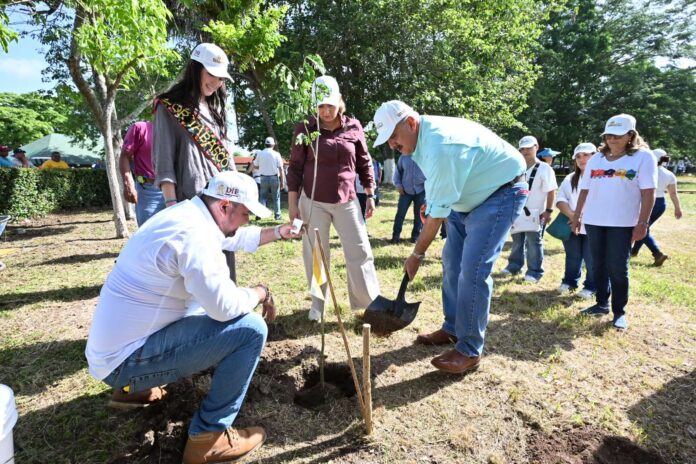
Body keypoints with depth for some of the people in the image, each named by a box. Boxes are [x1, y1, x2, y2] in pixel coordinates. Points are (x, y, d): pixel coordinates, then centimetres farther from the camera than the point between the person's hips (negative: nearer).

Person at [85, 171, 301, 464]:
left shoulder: (187, 213, 7)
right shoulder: (194, 232, -24)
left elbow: (235, 238, 25)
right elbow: (225, 306, -26)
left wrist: (277, 232, 21)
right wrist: (260, 292, -7)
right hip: (126, 359, -10)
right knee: (251, 328, -16)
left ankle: (132, 387, 29)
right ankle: (208, 436, -3)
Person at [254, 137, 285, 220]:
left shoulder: (259, 153, 1)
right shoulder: (276, 154, -4)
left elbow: (255, 166, 11)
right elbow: (281, 168, -8)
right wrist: (282, 181, -5)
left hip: (264, 178, 2)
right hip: (274, 178, -1)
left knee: (263, 197, 10)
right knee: (276, 197, 8)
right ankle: (277, 215, 11)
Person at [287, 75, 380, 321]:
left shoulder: (354, 127, 2)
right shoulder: (305, 128, -3)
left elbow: (364, 164, 9)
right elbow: (295, 167, 0)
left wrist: (370, 195, 8)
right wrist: (292, 202, -3)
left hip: (346, 201, 1)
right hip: (313, 202, -1)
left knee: (360, 252, 4)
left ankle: (369, 302, 19)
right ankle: (317, 304, 22)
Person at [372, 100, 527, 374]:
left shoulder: (439, 147, -33)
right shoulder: (423, 136, -2)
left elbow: (438, 213, -27)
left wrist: (417, 255, -19)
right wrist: (430, 207, 5)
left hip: (501, 193, -10)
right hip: (469, 194, 10)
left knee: (473, 271, -16)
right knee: (451, 262, 10)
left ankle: (470, 351, -4)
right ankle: (452, 329, 23)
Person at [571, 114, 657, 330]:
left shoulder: (643, 156, -3)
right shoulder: (596, 159, 10)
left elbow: (648, 192, -8)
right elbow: (585, 190, 13)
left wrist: (642, 223, -14)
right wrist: (577, 216, 11)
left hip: (622, 223, -4)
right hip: (594, 221, 5)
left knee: (618, 268, -3)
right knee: (598, 265, 11)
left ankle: (619, 311, 12)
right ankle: (602, 304, 25)